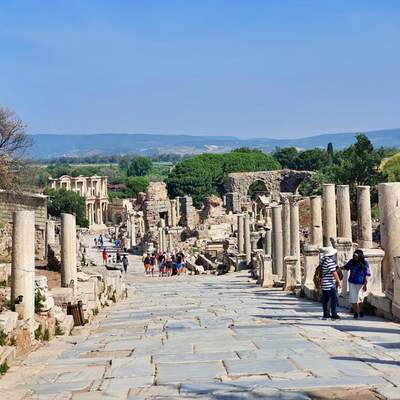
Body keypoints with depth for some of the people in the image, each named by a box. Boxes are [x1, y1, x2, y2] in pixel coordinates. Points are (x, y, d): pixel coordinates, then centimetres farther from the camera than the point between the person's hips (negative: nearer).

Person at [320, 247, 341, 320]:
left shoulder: (322, 260, 8)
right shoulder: (330, 261, -18)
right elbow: (334, 273, -19)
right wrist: (339, 281, -11)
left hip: (324, 283, 9)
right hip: (330, 284, -9)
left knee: (325, 299, 11)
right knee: (334, 298, -3)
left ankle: (325, 314, 16)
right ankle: (334, 314, -3)